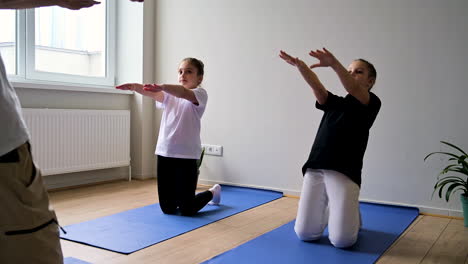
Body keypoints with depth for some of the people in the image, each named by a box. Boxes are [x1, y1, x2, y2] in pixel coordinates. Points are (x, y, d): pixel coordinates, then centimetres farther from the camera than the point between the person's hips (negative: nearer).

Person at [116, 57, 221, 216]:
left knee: (187, 210, 2)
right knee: (167, 208, 8)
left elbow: (184, 93, -26)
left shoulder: (200, 94, -4)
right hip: (164, 153, 5)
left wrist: (162, 86, -44)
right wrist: (135, 87, -27)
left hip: (186, 155, -5)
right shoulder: (169, 95, 13)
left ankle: (213, 192, 31)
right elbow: (152, 94, -7)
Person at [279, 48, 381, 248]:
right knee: (305, 233, 3)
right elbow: (316, 86, 2)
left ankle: (353, 215, 24)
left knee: (342, 240, -9)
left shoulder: (370, 103, 6)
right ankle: (329, 211, 33)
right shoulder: (334, 103, 21)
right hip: (314, 169, 5)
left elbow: (353, 89, -16)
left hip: (344, 173, -4)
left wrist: (334, 64, -33)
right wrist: (300, 66, -17)